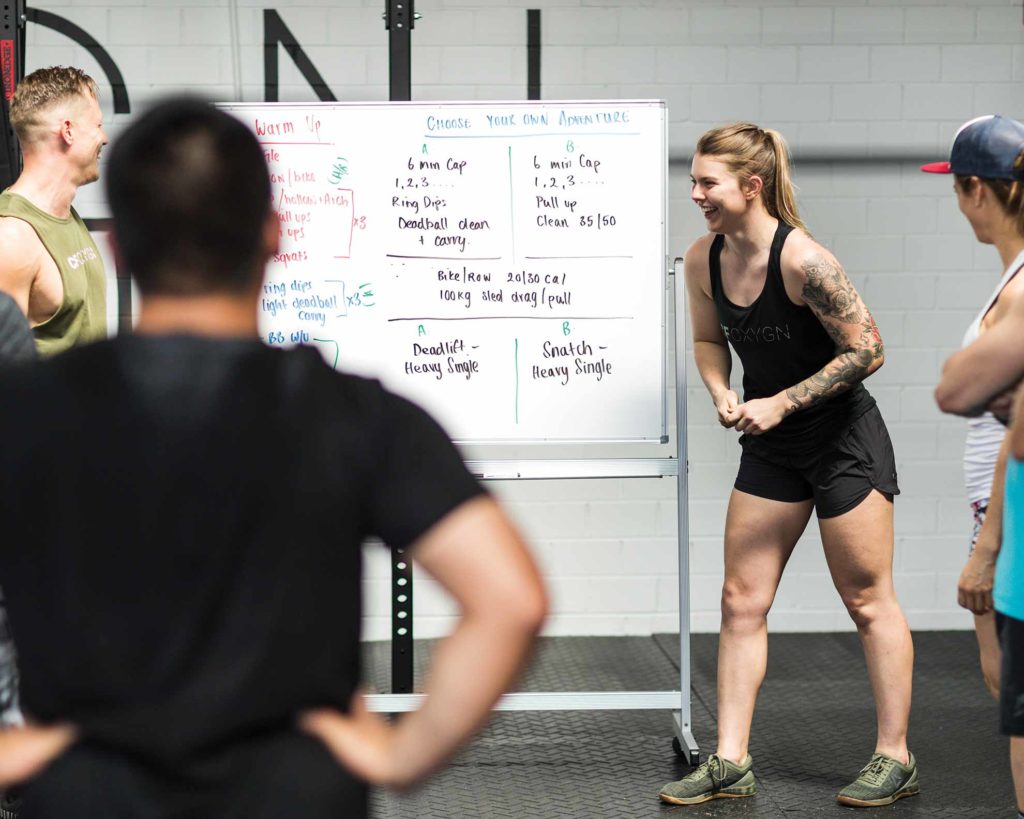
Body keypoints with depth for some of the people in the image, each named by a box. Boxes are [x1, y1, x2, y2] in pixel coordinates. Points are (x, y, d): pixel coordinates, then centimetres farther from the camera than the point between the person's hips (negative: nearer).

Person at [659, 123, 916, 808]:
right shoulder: (703, 260, -4)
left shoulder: (803, 260, -24)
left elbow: (868, 351, -20)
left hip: (844, 440, -7)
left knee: (868, 599, 3)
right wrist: (722, 396, -6)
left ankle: (895, 760, 14)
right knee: (742, 600, 5)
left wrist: (780, 403, -20)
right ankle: (732, 764, 11)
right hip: (771, 449, 7)